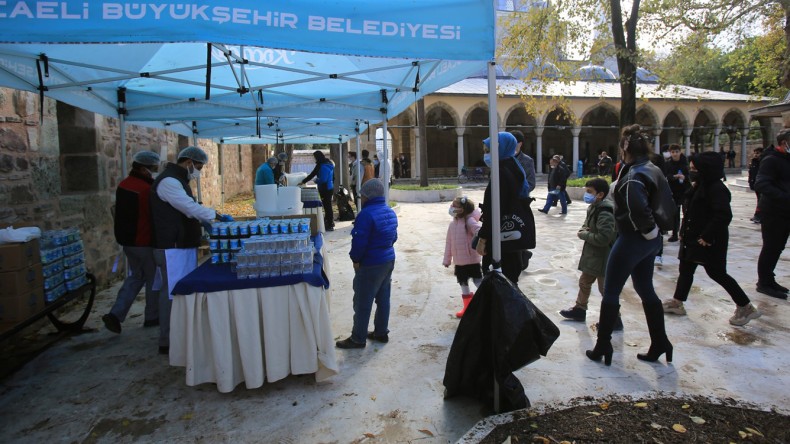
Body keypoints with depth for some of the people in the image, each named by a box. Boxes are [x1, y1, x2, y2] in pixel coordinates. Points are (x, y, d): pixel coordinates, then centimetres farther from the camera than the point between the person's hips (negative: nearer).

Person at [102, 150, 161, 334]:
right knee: (153, 279, 8)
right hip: (145, 242, -8)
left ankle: (115, 314, 9)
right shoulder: (147, 188, -21)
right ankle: (152, 317, 19)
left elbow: (123, 213, 13)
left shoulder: (123, 185, 5)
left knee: (135, 277, 19)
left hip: (128, 240, 8)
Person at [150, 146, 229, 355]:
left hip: (184, 245, 10)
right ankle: (167, 342, 5)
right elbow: (191, 207, -23)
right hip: (172, 248, -10)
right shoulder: (168, 181, -16)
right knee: (172, 292, -4)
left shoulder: (178, 181, 18)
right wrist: (216, 216, -14)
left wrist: (205, 221, 11)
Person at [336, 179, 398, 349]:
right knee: (383, 298, 16)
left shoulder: (366, 214, -21)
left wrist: (355, 259, -8)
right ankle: (381, 332, 27)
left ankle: (358, 339, 11)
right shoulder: (390, 212, 7)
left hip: (371, 264, -9)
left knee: (363, 302, 1)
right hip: (389, 260, 9)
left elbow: (359, 241, -22)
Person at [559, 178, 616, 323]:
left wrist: (583, 234, -17)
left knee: (605, 288, 3)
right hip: (592, 255, 10)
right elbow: (588, 223, 20)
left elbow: (603, 238, -31)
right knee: (584, 282, 20)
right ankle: (579, 310, 35)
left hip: (603, 257, -10)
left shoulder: (605, 212, -25)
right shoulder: (593, 207, 5)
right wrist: (584, 229, -4)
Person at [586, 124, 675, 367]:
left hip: (632, 239, -9)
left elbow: (638, 210, -34)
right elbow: (666, 203, 13)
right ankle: (659, 344, 26)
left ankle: (602, 346, 13)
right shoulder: (654, 170, 9)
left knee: (610, 292, 3)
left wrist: (648, 230, -18)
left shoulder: (634, 176, -20)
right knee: (646, 290, 19)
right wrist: (653, 229, 7)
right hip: (649, 240, 9)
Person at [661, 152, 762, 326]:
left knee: (717, 273, -1)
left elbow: (724, 216, -27)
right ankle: (677, 303, 22)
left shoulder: (717, 188, -19)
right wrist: (684, 232, 10)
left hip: (709, 242, -9)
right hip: (693, 238, 10)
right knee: (685, 269, 13)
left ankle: (745, 307, 14)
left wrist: (707, 236, -25)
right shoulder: (699, 187, 10)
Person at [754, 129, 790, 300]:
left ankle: (768, 280, 27)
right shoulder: (771, 160, -14)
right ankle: (764, 283, 10)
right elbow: (761, 184, -27)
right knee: (771, 248, -1)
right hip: (773, 212, -9)